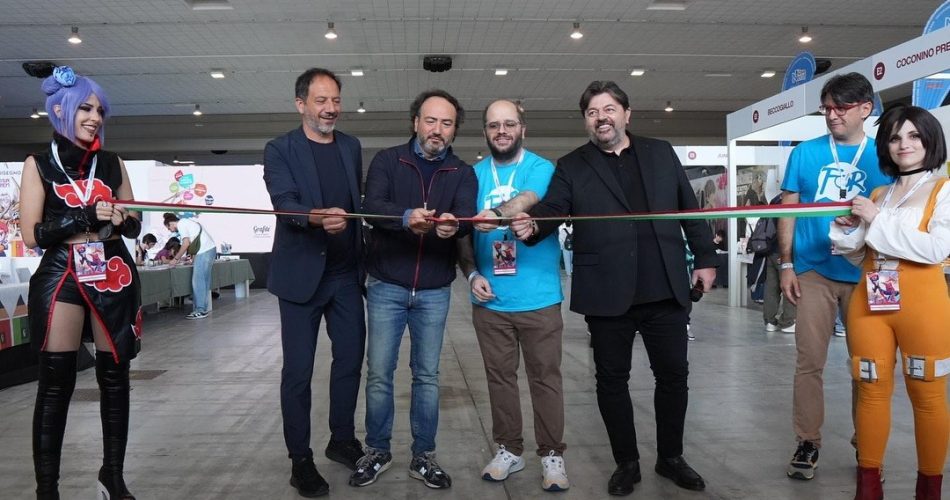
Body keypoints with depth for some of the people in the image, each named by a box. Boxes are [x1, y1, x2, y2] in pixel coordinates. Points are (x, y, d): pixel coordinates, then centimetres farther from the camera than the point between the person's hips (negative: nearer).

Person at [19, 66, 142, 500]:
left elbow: (134, 227, 13)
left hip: (113, 276, 3)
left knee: (115, 377, 7)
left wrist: (121, 220, -9)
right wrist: (87, 217, -16)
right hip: (61, 277, -3)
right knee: (56, 382, -4)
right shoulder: (39, 164, 4)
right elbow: (32, 235, -5)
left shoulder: (112, 164, 12)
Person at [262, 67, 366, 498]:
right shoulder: (279, 150, -5)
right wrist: (317, 217, -41)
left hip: (346, 274, 5)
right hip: (301, 275, -4)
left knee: (350, 360, 11)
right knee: (298, 370, 2)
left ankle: (342, 441, 29)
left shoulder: (352, 147, 10)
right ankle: (301, 460, 15)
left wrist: (363, 259, 13)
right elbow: (284, 203, -20)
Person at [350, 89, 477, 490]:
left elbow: (467, 215, -14)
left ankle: (423, 456, 24)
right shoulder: (387, 161, 0)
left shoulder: (462, 173, 4)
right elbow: (371, 205, -16)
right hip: (386, 285, -1)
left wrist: (452, 225, -39)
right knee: (378, 372, 5)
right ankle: (377, 451, 24)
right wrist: (406, 217, -37)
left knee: (427, 375, 9)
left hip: (434, 291, 1)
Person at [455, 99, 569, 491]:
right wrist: (472, 274, -6)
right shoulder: (474, 175, 8)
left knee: (545, 377, 6)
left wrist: (497, 216, -45)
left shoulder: (541, 168, -3)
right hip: (490, 300, 3)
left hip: (538, 297, -3)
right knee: (499, 377, 12)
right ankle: (508, 449, 28)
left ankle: (552, 454, 20)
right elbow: (463, 232, 9)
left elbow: (526, 200, -25)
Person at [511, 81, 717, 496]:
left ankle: (670, 457, 29)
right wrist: (532, 225, -29)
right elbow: (553, 208, -8)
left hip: (665, 290, 2)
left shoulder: (661, 153, 12)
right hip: (608, 294, -1)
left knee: (673, 375, 10)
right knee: (612, 379, 7)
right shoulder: (571, 167, 6)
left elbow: (689, 208, 14)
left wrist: (704, 258, 10)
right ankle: (627, 462, 25)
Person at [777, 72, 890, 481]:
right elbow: (788, 211, 5)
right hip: (813, 271, 0)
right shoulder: (805, 153, 3)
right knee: (809, 362, 2)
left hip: (866, 274, 1)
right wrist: (786, 264, -1)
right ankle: (807, 443, 15)